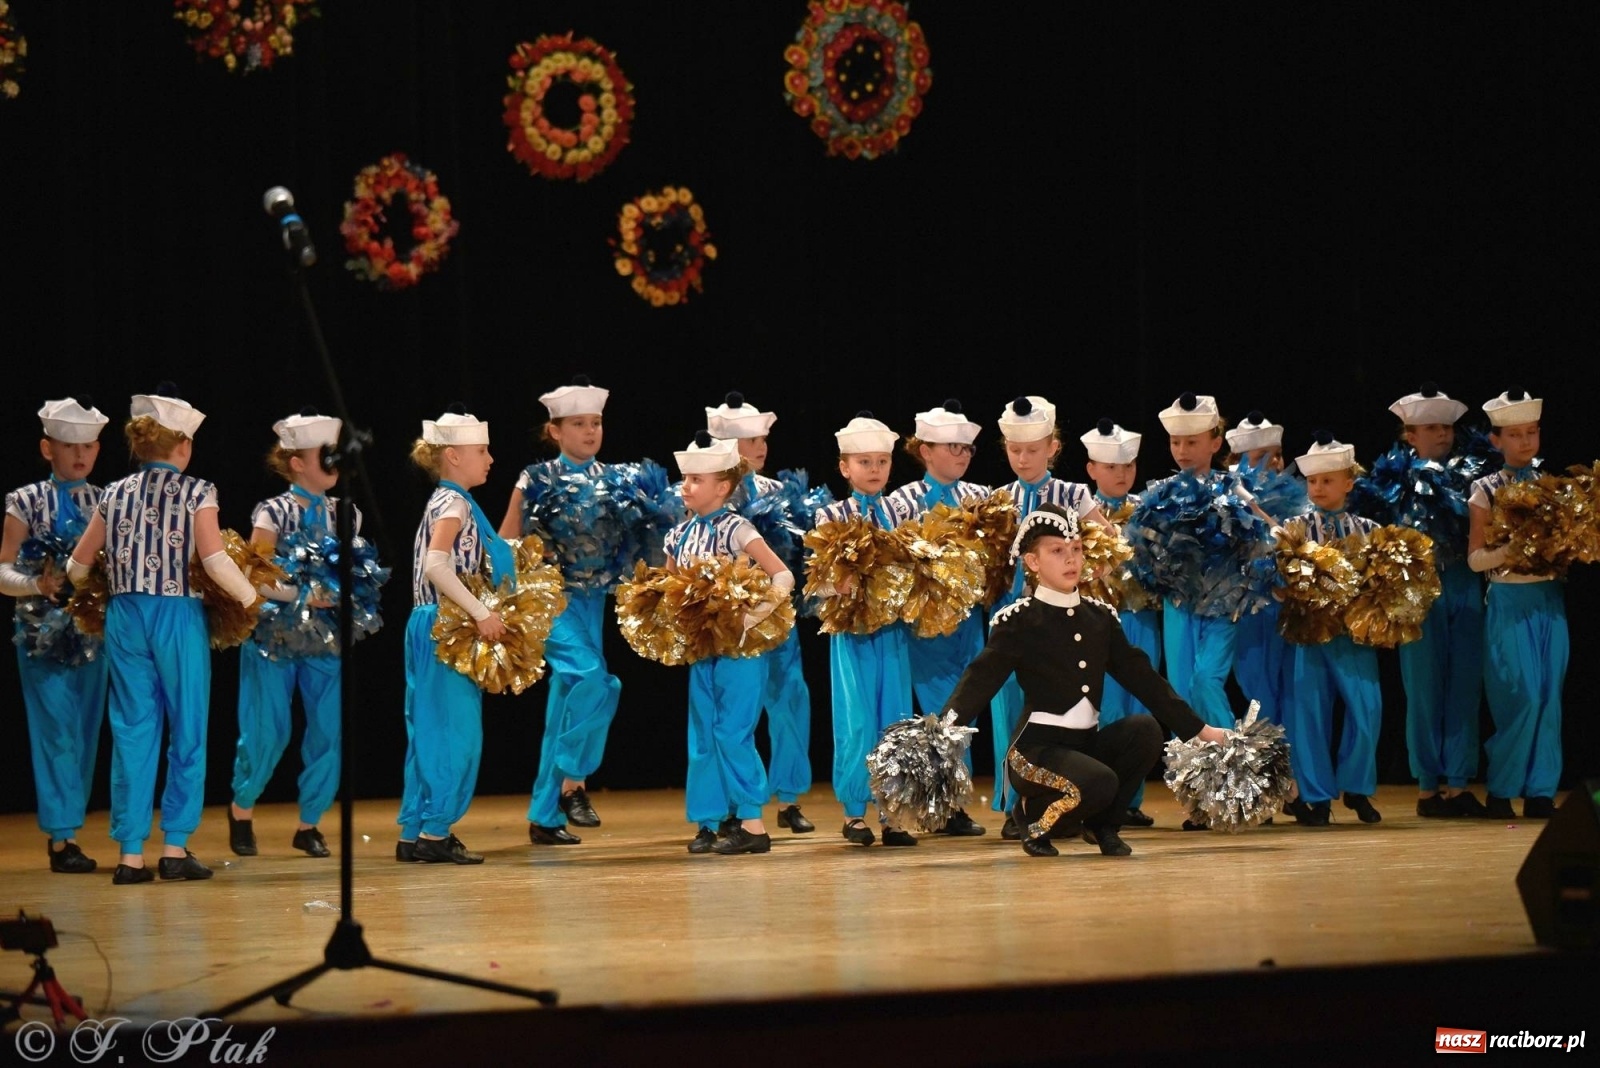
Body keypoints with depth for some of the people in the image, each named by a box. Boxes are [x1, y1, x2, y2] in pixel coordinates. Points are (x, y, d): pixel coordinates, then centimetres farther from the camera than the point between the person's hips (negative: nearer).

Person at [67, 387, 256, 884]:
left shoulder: (115, 493, 8)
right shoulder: (196, 492, -4)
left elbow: (78, 564, 10)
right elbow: (215, 560, -15)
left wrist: (82, 586, 31)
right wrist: (252, 598, -2)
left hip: (124, 617, 4)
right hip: (178, 616, -4)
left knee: (132, 734, 7)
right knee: (186, 732, 6)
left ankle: (130, 854, 5)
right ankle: (175, 848, 4)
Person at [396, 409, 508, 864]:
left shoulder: (447, 501, 17)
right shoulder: (453, 503, -13)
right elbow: (436, 565, -28)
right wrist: (481, 613, -27)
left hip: (435, 631, 10)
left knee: (431, 733, 11)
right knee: (455, 733, -6)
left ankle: (414, 833, 14)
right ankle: (435, 831, -4)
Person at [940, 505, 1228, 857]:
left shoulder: (1100, 616, 10)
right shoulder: (1018, 621, -7)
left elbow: (1141, 676, 13)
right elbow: (980, 681, -15)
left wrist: (1198, 729, 10)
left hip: (1089, 742, 6)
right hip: (1037, 747, -6)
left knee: (1145, 729, -21)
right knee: (1098, 783, -32)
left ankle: (1102, 824, 0)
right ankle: (1034, 816, 0)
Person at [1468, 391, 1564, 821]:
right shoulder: (1486, 491, 0)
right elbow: (1476, 558, -3)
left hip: (1550, 599, 3)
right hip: (1510, 603, -3)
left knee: (1549, 697, 0)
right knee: (1524, 697, -9)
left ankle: (1541, 793, 5)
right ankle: (1501, 791, 4)